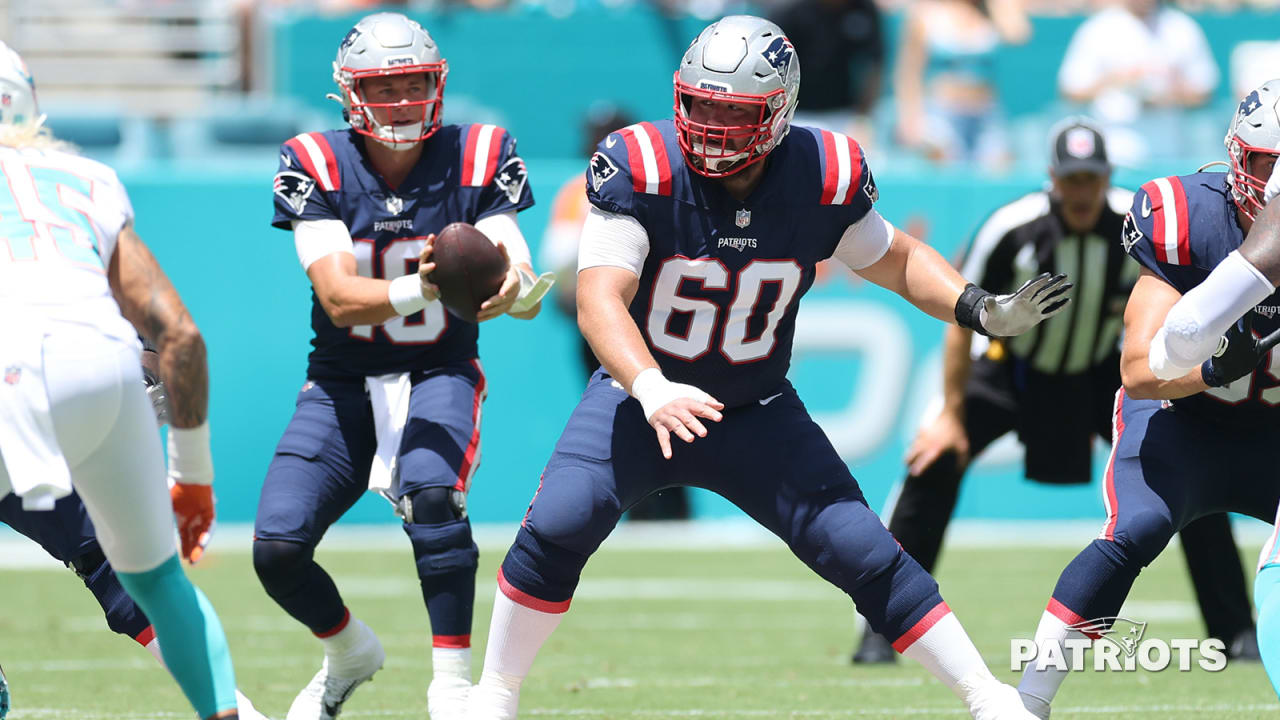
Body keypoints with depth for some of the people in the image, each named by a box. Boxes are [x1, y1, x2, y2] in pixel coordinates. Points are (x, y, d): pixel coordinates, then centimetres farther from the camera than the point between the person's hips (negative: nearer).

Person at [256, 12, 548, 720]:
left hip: (439, 374, -1)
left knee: (430, 492, -33)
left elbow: (528, 292, -18)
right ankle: (349, 652, 23)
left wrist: (513, 285, -44)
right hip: (343, 383, 1)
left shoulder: (477, 160, -10)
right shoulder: (317, 167, -12)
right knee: (276, 548, -10)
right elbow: (339, 298, -23)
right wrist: (424, 290, -43)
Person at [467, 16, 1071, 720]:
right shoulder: (640, 168, -23)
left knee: (862, 552, -7)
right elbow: (599, 297, -32)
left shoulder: (824, 179, -15)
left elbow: (894, 259, 5)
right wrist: (652, 391, -49)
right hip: (640, 394, -2)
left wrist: (981, 311, -12)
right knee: (557, 526, -22)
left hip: (757, 414, 2)